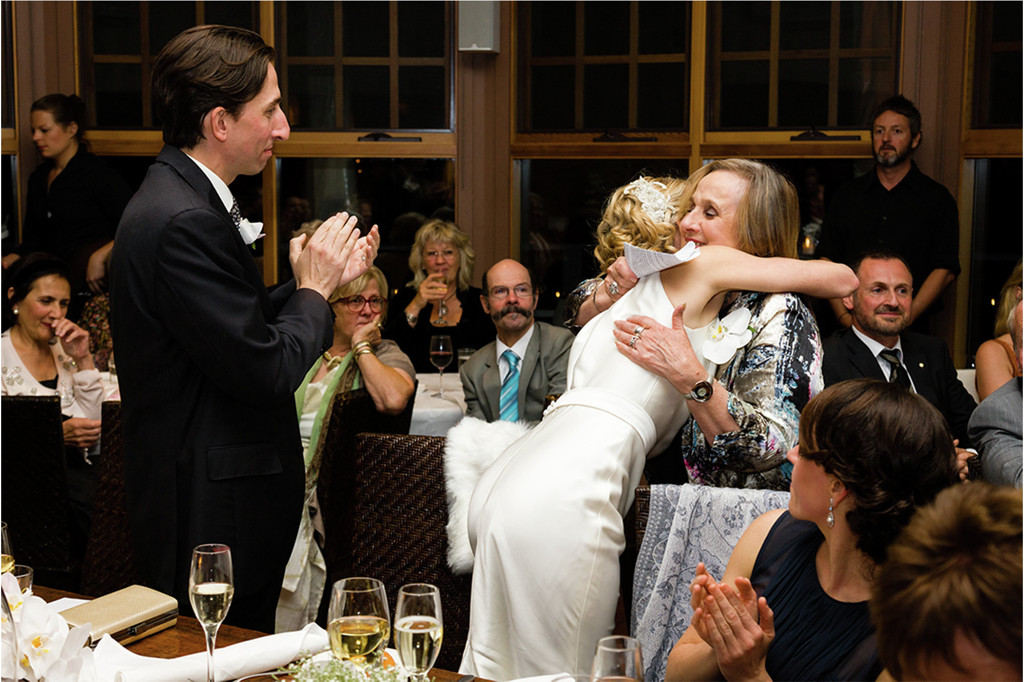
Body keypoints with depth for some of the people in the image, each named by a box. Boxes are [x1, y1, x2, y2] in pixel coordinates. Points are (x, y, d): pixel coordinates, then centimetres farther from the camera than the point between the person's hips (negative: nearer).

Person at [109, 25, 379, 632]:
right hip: (213, 515, -10)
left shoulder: (181, 200, 9)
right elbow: (266, 373, -24)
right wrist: (314, 290, -8)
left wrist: (323, 280, 9)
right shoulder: (186, 222, -24)